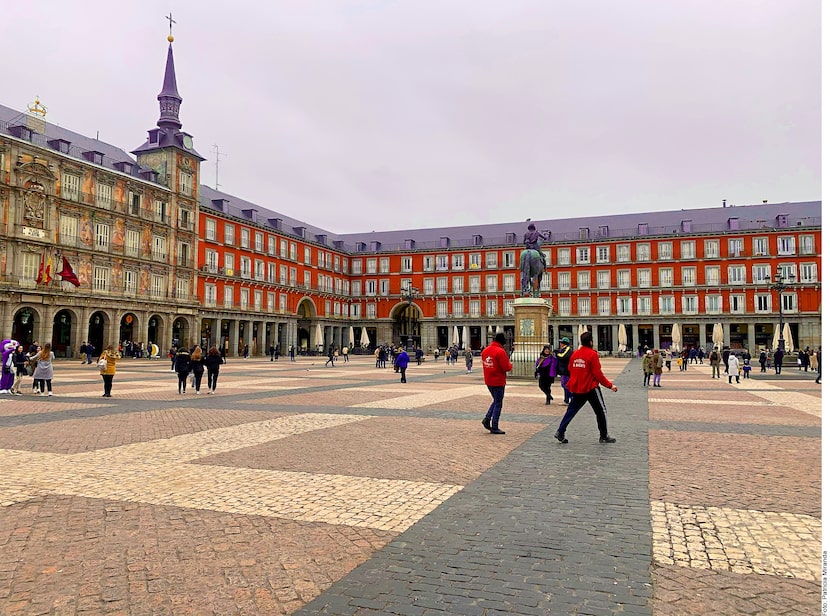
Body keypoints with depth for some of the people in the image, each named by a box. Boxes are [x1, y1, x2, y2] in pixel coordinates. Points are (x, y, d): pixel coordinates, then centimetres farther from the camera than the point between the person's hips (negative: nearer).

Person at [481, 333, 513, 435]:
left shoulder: (485, 350, 6)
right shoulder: (500, 352, -18)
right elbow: (506, 367, -18)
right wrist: (510, 365, 2)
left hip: (488, 381, 7)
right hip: (498, 381, -7)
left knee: (496, 401, 23)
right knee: (498, 403, 3)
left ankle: (487, 419, 9)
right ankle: (494, 428, 6)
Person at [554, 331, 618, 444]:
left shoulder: (575, 354, 5)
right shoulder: (593, 354, -13)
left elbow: (571, 369, 13)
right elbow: (598, 374, -14)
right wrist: (610, 385, -7)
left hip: (576, 388, 6)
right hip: (591, 388, -6)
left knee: (571, 410, 12)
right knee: (601, 411, 9)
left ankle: (560, 432, 5)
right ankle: (604, 436, 14)